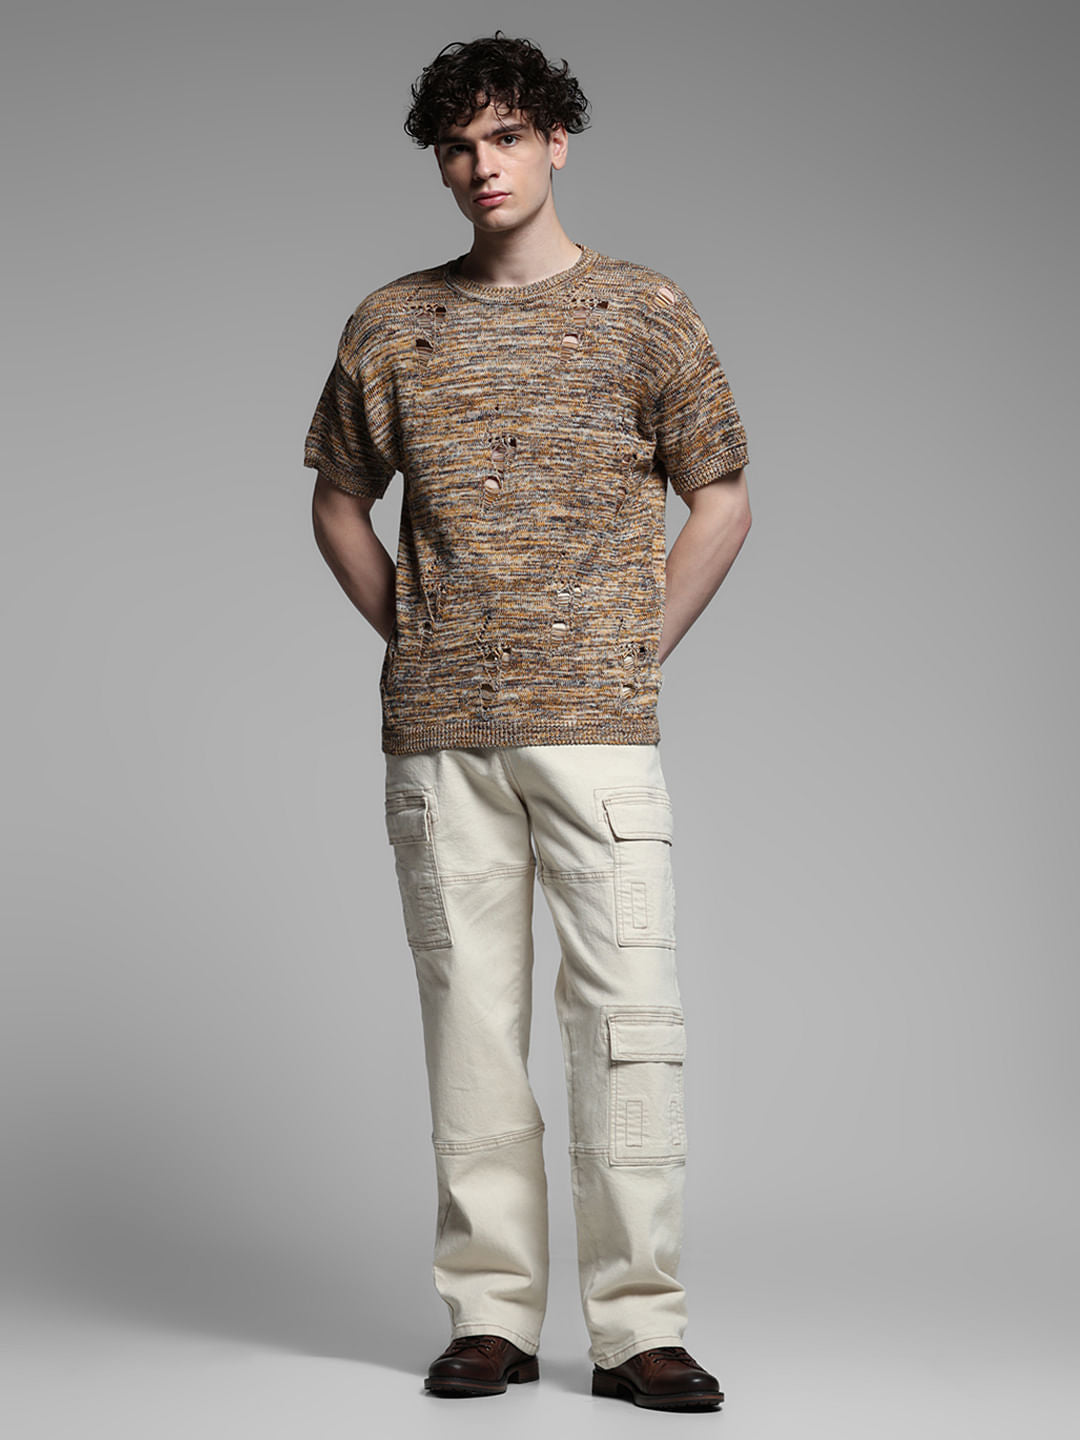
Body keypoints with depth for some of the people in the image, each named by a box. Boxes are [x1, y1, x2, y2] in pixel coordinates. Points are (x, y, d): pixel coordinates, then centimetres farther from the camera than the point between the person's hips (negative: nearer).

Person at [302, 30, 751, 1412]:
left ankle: (637, 1326, 2)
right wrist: (406, 630, 8)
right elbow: (338, 497, 19)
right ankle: (490, 1314, 14)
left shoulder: (647, 311, 5)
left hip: (597, 725, -2)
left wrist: (640, 650, 1)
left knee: (627, 1011, -6)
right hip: (438, 730, 2)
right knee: (469, 1014, 5)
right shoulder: (391, 325, 9)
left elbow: (721, 498, 9)